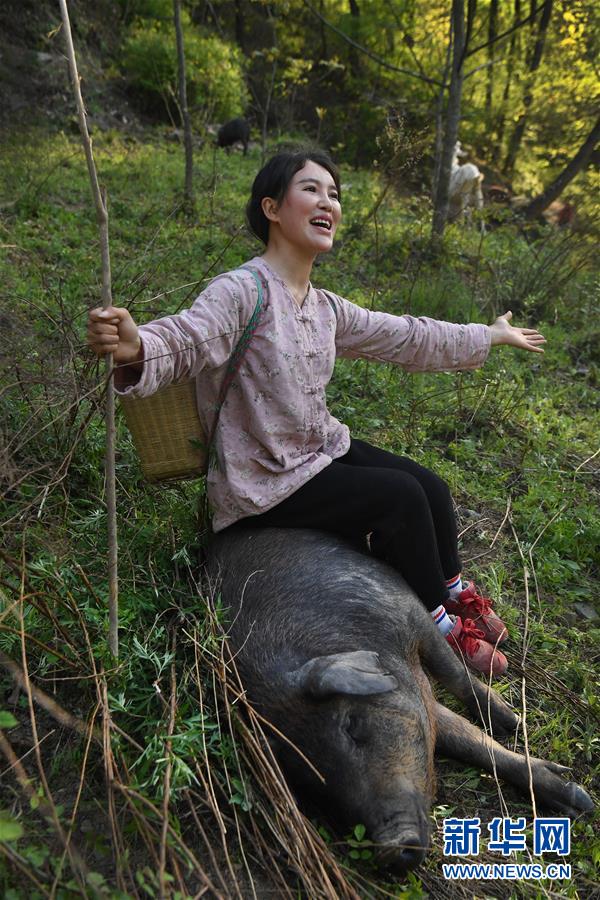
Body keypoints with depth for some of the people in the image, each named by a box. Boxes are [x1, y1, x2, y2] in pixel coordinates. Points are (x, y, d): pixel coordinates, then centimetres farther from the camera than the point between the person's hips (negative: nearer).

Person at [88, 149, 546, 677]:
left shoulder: (325, 308, 5)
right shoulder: (242, 291, -19)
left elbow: (405, 337, 15)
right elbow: (184, 339, -36)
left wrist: (494, 336, 24)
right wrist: (136, 348, -61)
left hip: (323, 450, 8)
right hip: (265, 483, -8)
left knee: (433, 488, 0)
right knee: (401, 496, -16)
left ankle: (453, 593, 26)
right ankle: (438, 624, 7)